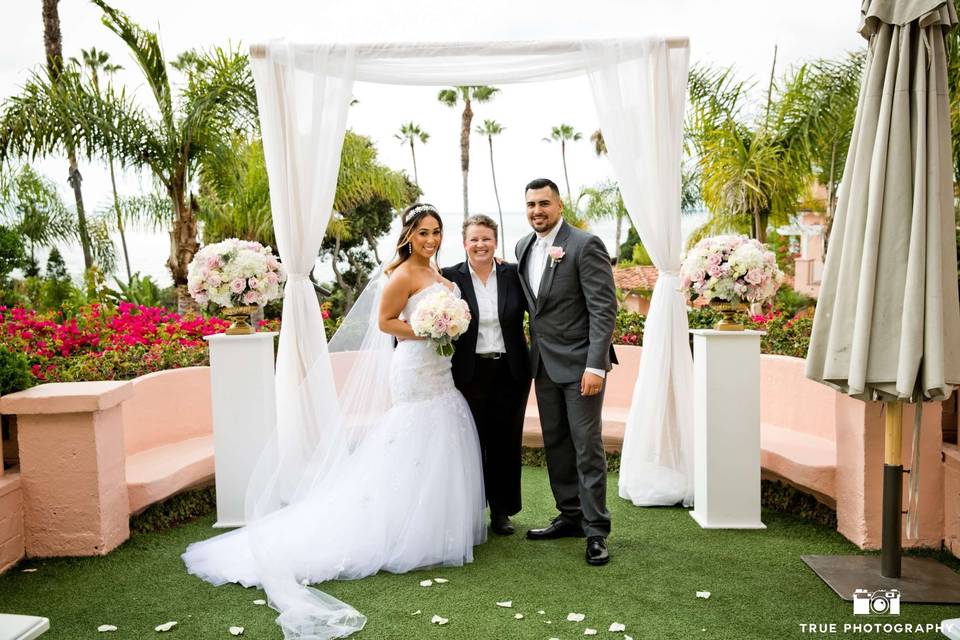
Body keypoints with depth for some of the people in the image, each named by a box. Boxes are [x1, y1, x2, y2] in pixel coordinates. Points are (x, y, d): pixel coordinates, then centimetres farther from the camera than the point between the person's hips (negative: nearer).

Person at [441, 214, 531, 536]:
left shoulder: (513, 274, 3)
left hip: (510, 373, 2)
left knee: (505, 443, 10)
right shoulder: (451, 277, -2)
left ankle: (501, 511, 25)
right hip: (469, 374, -2)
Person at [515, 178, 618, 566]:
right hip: (543, 363, 7)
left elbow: (604, 309, -15)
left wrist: (595, 365, -20)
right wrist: (532, 352, 10)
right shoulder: (523, 247, 10)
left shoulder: (586, 245, -11)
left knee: (587, 447, -1)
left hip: (579, 363, -7)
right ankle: (570, 516, 27)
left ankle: (596, 531, 10)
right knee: (555, 445, 14)